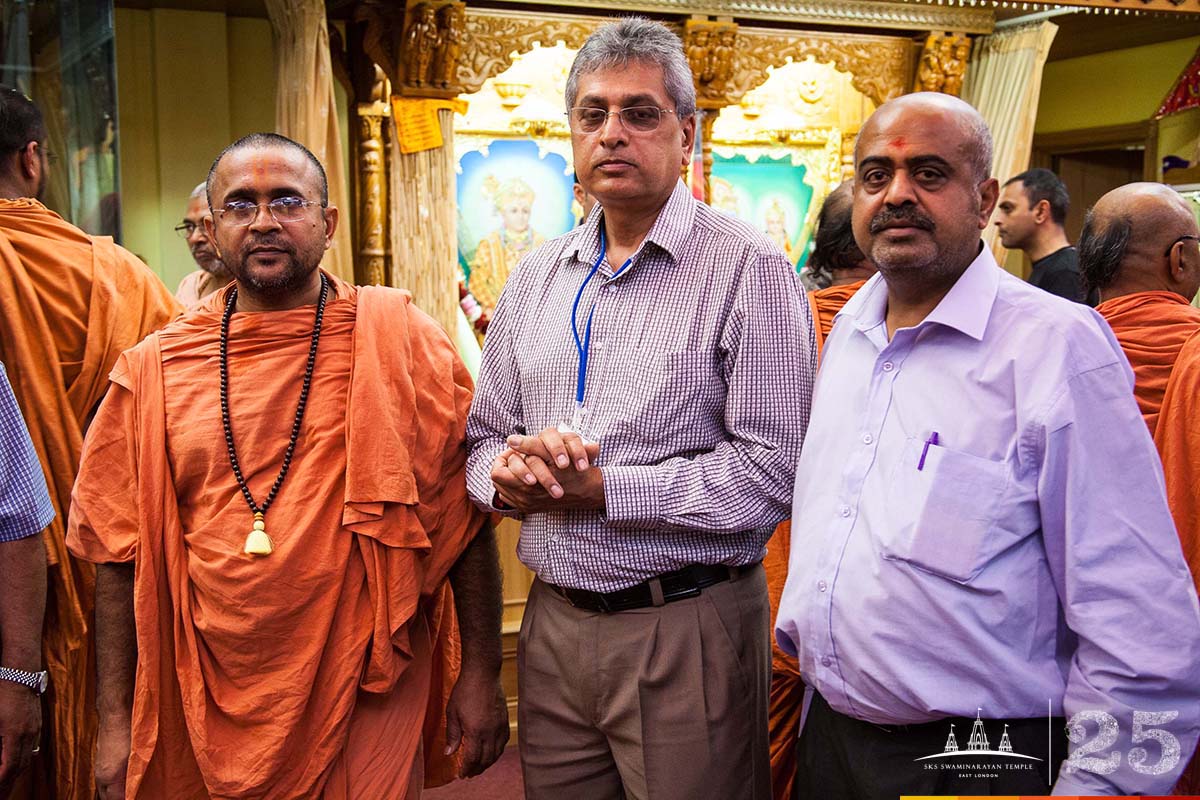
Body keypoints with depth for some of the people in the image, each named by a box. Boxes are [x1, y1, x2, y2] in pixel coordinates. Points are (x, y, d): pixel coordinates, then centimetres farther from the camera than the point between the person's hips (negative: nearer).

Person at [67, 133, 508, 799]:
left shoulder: (400, 340, -5)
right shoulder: (154, 370, 1)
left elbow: (463, 518, -3)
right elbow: (122, 554, 5)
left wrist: (481, 676, -4)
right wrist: (116, 721, 3)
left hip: (366, 697, -2)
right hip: (211, 709, 3)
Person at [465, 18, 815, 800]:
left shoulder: (748, 268, -9)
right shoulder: (535, 279, 11)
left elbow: (771, 470, -16)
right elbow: (483, 435, 14)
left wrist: (601, 487, -18)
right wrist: (511, 472, -9)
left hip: (687, 629, -5)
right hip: (553, 624, 5)